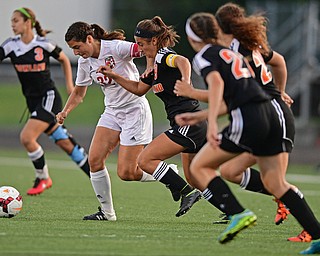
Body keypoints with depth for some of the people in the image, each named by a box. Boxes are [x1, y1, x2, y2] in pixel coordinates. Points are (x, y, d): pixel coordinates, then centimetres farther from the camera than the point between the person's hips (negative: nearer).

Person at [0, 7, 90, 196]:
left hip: (49, 97, -5)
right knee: (64, 143, 10)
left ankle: (43, 178, 1)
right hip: (32, 101, 5)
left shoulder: (43, 44, -9)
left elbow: (64, 60, 7)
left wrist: (70, 85, 2)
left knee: (26, 137, -19)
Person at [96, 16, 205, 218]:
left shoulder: (164, 57, -11)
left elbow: (183, 61, -34)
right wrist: (113, 75, 25)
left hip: (187, 123, -10)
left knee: (145, 160, -11)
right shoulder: (156, 64, 18)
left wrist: (185, 82, -51)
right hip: (197, 125, 10)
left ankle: (187, 193, -11)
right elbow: (139, 89, 31)